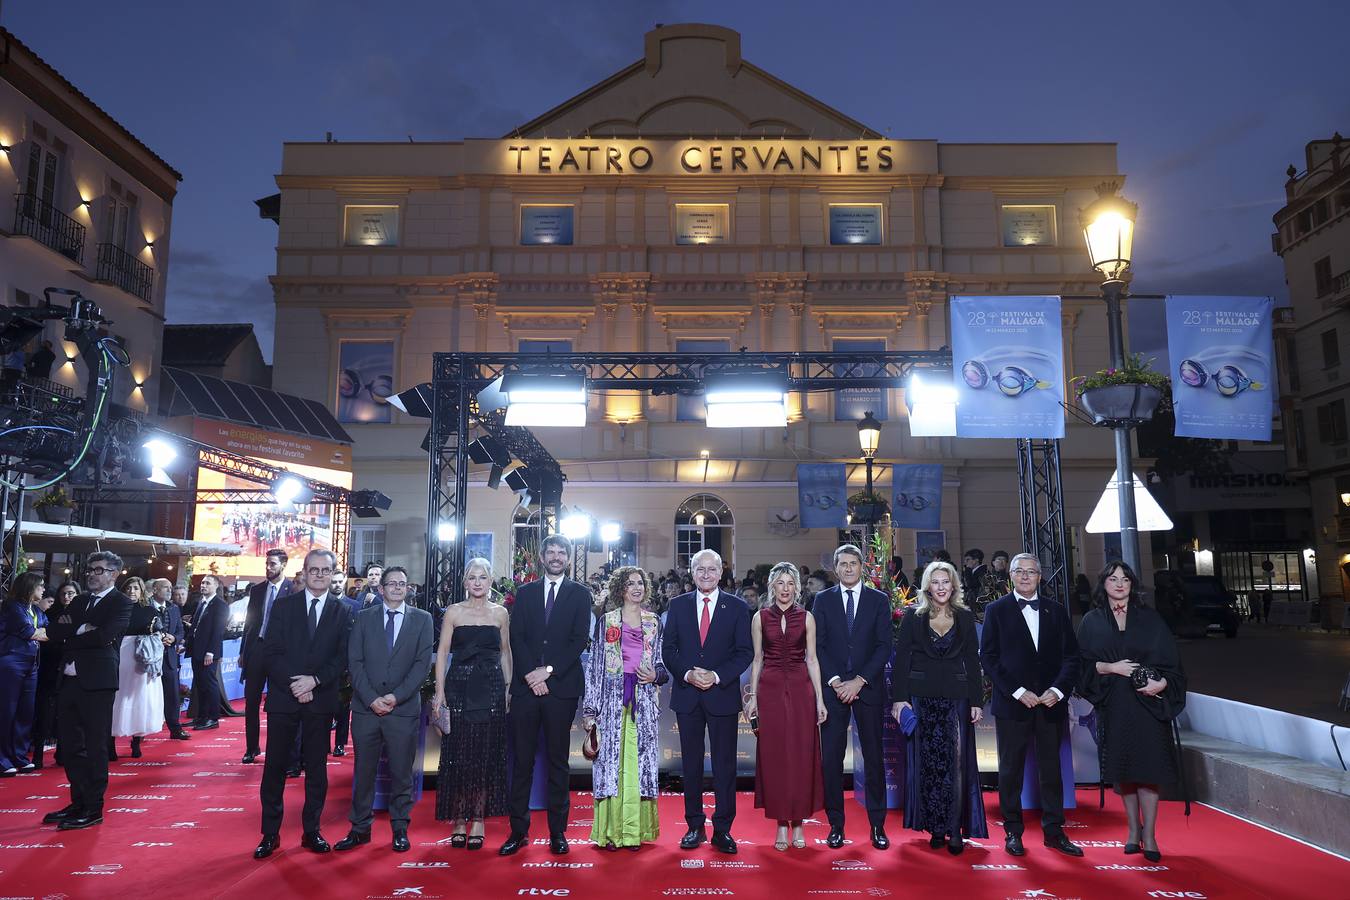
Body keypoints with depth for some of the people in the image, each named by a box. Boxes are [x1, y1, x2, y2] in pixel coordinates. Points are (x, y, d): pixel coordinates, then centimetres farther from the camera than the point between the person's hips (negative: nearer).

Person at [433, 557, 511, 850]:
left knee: (487, 754, 3)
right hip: (459, 687, -1)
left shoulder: (500, 613, 7)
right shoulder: (454, 612, 3)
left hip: (491, 689, 1)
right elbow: (442, 652, 1)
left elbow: (505, 652, 12)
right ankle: (458, 820, 14)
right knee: (457, 754, 1)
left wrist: (508, 688, 5)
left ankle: (478, 819, 14)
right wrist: (440, 691, -6)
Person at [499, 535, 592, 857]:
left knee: (557, 761, 5)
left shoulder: (579, 594, 6)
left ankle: (558, 831, 12)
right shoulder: (525, 593, 12)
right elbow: (516, 637, 3)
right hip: (525, 686, 2)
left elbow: (579, 639, -3)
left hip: (561, 686, -1)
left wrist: (548, 671, -11)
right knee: (522, 760, 4)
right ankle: (518, 830, 12)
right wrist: (531, 674, -9)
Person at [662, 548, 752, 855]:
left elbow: (745, 652, -2)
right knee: (691, 763, 9)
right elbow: (668, 649, 4)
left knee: (724, 763, 3)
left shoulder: (737, 607, 2)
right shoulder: (678, 605, 6)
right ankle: (695, 826, 20)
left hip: (722, 694, -1)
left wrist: (717, 676, -14)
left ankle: (722, 829, 13)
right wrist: (687, 674, -12)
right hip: (687, 694, 2)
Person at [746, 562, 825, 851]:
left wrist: (819, 698, -1)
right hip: (770, 689, 0)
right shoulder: (760, 617, 4)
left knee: (802, 756, 2)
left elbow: (812, 659, 4)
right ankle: (781, 823, 12)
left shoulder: (806, 618, 4)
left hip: (801, 689, 0)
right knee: (774, 756, 3)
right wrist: (752, 696, 2)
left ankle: (798, 822, 13)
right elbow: (757, 659, 7)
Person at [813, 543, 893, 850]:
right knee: (831, 757, 0)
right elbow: (818, 646, 2)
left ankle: (877, 825, 14)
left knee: (873, 756, 4)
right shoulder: (823, 600, 6)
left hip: (868, 689, 0)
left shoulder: (879, 600, 5)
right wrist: (836, 681, -10)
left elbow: (884, 646, -2)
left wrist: (859, 681, -11)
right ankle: (836, 824, 10)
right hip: (833, 688, 0)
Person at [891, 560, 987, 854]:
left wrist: (977, 701, 2)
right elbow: (901, 659, 0)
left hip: (955, 696, 1)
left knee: (956, 761, -4)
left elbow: (973, 662, 7)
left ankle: (955, 829, 3)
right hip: (921, 696, 0)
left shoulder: (965, 617, 6)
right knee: (927, 762, 4)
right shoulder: (914, 617, 2)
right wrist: (899, 698, -6)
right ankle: (935, 828, 13)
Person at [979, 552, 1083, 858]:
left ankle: (1053, 831, 20)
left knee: (1052, 769, 8)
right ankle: (1013, 832, 16)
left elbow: (1070, 656, 7)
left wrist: (1058, 690, -8)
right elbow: (988, 657, -4)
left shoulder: (1056, 612, 10)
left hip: (1050, 703, 3)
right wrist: (1017, 691, -12)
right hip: (1012, 704, -2)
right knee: (1011, 770, 5)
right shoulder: (996, 610, 1)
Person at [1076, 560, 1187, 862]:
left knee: (1147, 767, -4)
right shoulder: (1091, 622, 5)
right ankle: (1133, 828, 19)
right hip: (1112, 704, 1)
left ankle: (1149, 835, 3)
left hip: (1147, 702, -1)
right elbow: (1083, 663, 2)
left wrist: (1162, 683, -15)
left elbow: (1170, 658, 2)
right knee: (1121, 768, 5)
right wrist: (1110, 667, -14)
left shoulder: (1149, 619, 5)